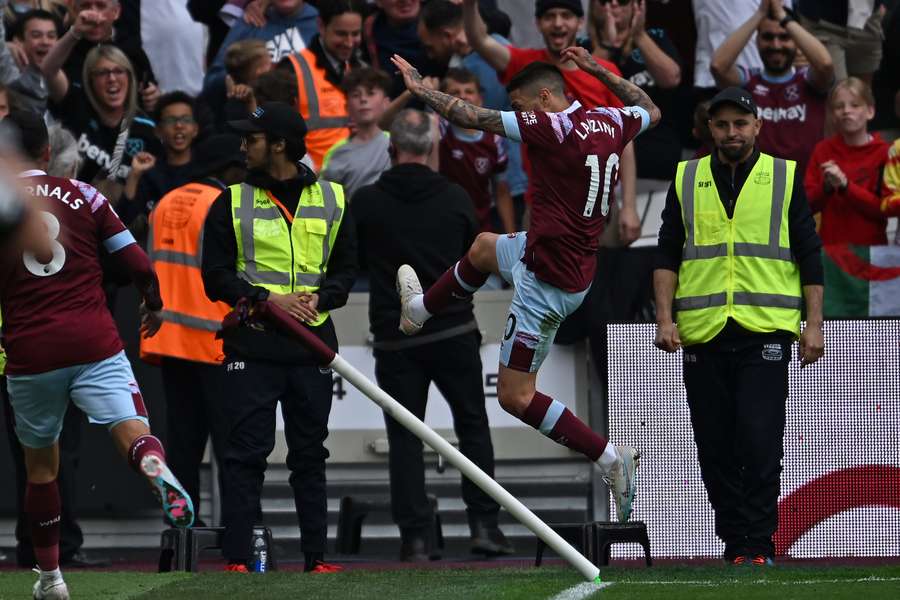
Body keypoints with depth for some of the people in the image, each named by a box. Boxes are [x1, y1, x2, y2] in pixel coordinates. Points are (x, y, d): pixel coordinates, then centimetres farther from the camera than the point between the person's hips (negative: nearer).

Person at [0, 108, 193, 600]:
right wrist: (154, 306, 24)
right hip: (95, 343, -1)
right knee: (128, 426, -13)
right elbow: (139, 265, 4)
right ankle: (157, 468, -50)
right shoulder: (83, 196, 5)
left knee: (40, 462, 16)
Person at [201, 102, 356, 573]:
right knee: (245, 452, -6)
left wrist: (320, 297, -8)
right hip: (251, 346, -2)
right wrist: (268, 299, -13)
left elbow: (346, 268, 12)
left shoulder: (331, 200, 9)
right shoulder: (233, 203, 5)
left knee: (310, 454, 6)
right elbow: (216, 277, 1)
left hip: (312, 344, 2)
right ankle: (236, 558, -6)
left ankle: (316, 556, 11)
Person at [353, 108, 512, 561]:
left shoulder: (366, 202, -6)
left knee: (404, 438, 4)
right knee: (473, 426, 12)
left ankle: (415, 536, -1)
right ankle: (483, 524, 4)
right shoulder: (455, 198, -2)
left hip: (395, 338, -1)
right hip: (454, 332, 1)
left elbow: (352, 259, 8)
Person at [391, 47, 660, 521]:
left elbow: (472, 117, -18)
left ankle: (610, 459, -6)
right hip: (576, 263, 10)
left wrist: (418, 89, -4)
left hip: (549, 281, -10)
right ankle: (421, 309, 59)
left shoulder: (554, 127, -22)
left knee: (515, 396, -3)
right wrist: (596, 69, 26)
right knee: (483, 246, 35)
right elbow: (650, 111, 25)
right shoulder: (609, 123, 0)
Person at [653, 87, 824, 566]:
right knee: (715, 448, 4)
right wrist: (665, 318, 0)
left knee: (759, 442, -11)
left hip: (765, 332, -3)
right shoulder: (686, 180, 12)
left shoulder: (785, 177, 8)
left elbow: (809, 256, 7)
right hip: (702, 331, 3)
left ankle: (757, 544, -7)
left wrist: (813, 325, 1)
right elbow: (667, 255, 11)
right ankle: (733, 540, 12)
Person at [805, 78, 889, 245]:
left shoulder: (884, 153, -4)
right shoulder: (823, 150, 5)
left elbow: (885, 209, -10)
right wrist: (826, 186, -15)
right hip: (829, 244, 2)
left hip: (870, 246, -2)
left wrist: (845, 185, -19)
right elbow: (808, 205, 4)